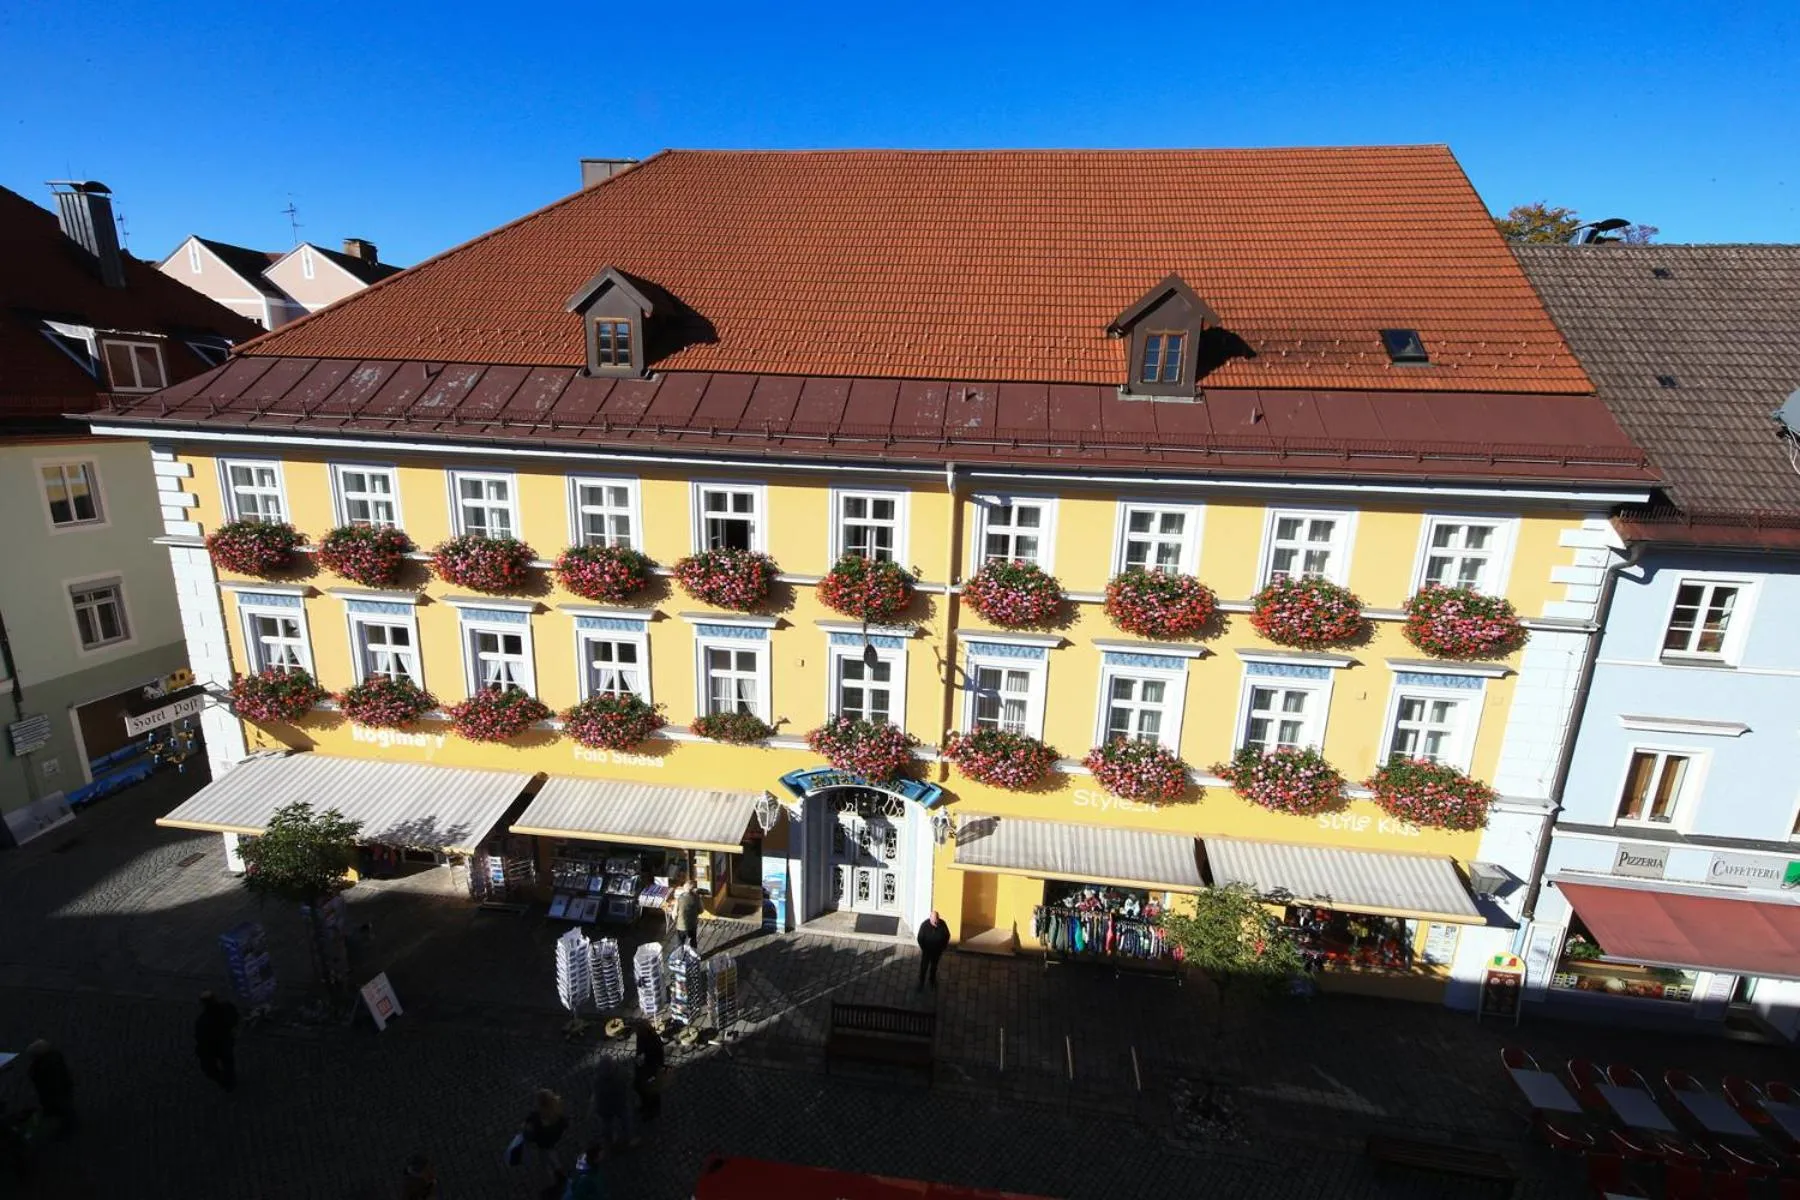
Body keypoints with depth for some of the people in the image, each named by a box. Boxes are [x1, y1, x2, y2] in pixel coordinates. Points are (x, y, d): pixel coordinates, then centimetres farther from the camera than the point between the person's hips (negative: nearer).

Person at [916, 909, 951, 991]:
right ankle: (921, 984, 26)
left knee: (934, 966, 24)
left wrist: (943, 947, -6)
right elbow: (920, 938, -15)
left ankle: (933, 980, 47)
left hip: (937, 950, 2)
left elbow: (947, 935, -6)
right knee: (923, 967, 8)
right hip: (927, 950, -2)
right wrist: (924, 949, -12)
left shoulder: (942, 924, -23)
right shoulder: (925, 925, -28)